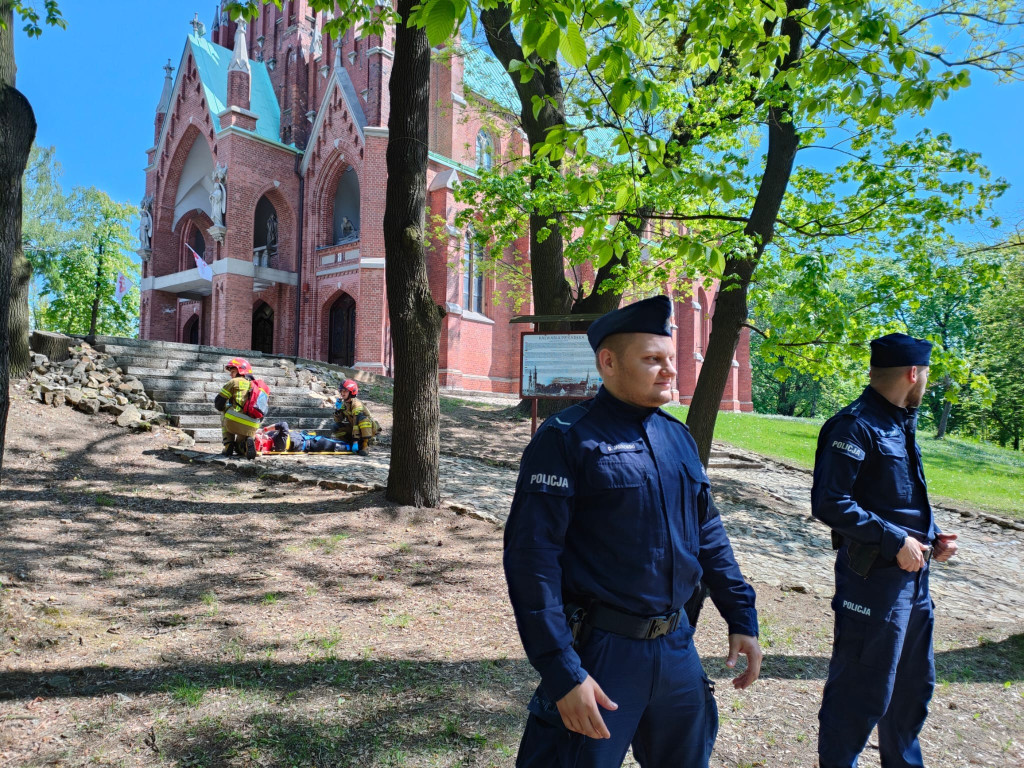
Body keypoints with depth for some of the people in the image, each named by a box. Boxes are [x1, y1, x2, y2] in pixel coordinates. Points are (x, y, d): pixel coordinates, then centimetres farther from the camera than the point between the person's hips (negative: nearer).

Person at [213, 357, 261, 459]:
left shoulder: (234, 382, 4)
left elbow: (218, 403, 5)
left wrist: (225, 409, 26)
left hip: (233, 422, -4)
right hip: (251, 428, 4)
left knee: (223, 416, 34)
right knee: (239, 448, 30)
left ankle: (228, 446, 16)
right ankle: (248, 443, -7)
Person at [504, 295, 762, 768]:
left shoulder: (678, 438, 7)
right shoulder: (567, 439, -15)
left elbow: (707, 533, 15)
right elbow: (532, 557, -19)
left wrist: (741, 618, 12)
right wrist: (562, 672, -21)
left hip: (678, 646, 7)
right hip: (600, 651, -7)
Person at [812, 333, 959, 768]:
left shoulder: (900, 424, 12)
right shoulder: (855, 426, -18)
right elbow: (829, 503, -24)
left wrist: (932, 536, 6)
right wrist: (895, 541, -22)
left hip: (912, 577, 10)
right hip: (873, 581, -10)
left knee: (913, 686, 23)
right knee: (862, 691, 3)